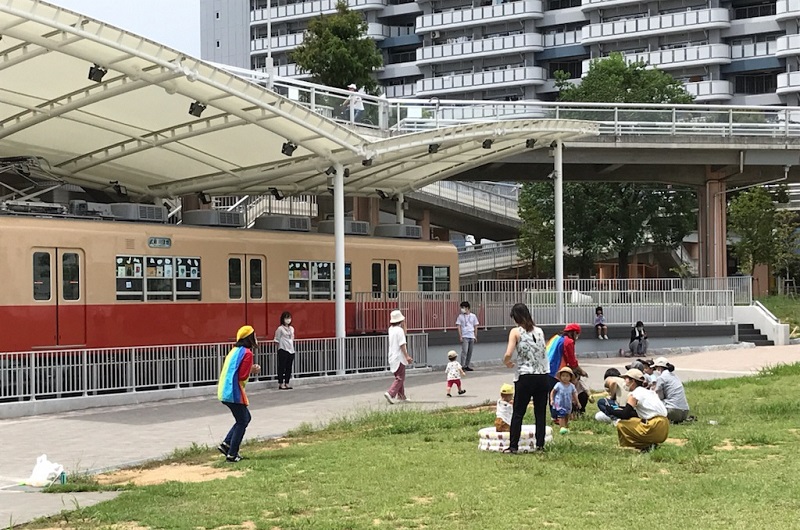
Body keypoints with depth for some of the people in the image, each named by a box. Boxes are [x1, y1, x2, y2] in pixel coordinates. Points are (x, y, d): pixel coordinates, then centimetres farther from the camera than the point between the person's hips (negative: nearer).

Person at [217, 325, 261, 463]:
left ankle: (226, 445, 14)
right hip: (234, 393, -9)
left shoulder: (235, 351, 17)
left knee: (245, 418, 20)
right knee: (242, 422, 3)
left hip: (225, 392, 9)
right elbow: (242, 376, -16)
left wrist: (251, 369, 10)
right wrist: (252, 370, 1)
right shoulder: (247, 353, -12)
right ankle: (232, 454, 3)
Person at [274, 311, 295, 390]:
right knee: (281, 367, -3)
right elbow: (277, 340, -4)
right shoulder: (280, 329, -7)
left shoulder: (291, 328, 11)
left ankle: (287, 383, 15)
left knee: (289, 368, 8)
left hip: (291, 350, 6)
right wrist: (281, 347, -3)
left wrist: (292, 348, 12)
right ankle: (281, 384, 1)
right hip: (283, 351, -6)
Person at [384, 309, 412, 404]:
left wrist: (403, 324, 18)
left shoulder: (391, 329, 9)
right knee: (400, 378, -7)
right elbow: (402, 344, -20)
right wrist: (407, 356, -19)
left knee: (400, 377, 20)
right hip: (399, 357, -9)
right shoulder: (399, 330, -15)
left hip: (392, 357, 9)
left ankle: (401, 395, 25)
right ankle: (390, 393, -21)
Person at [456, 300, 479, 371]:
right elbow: (459, 327, -1)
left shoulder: (473, 316, 8)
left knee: (470, 352, 4)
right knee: (464, 351, -12)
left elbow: (475, 327, 12)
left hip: (472, 336, 3)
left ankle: (467, 366, 11)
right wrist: (460, 336, -9)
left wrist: (475, 336, 8)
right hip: (464, 336, -3)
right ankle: (463, 366, -9)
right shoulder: (460, 316, 2)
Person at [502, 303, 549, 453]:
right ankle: (540, 444, 11)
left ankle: (513, 446, 4)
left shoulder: (515, 332, -5)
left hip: (525, 377, -4)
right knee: (540, 412, 10)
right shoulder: (539, 331, 8)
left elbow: (508, 354, -14)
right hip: (543, 376, 4)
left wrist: (506, 362, 5)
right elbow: (542, 352, 13)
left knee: (518, 412, 4)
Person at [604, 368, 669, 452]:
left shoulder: (635, 394, -6)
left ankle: (646, 446, -6)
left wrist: (611, 411, 5)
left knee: (621, 424, -3)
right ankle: (650, 444, 10)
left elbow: (625, 415, -11)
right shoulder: (648, 391, 20)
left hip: (655, 428, -9)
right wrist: (618, 409, 21)